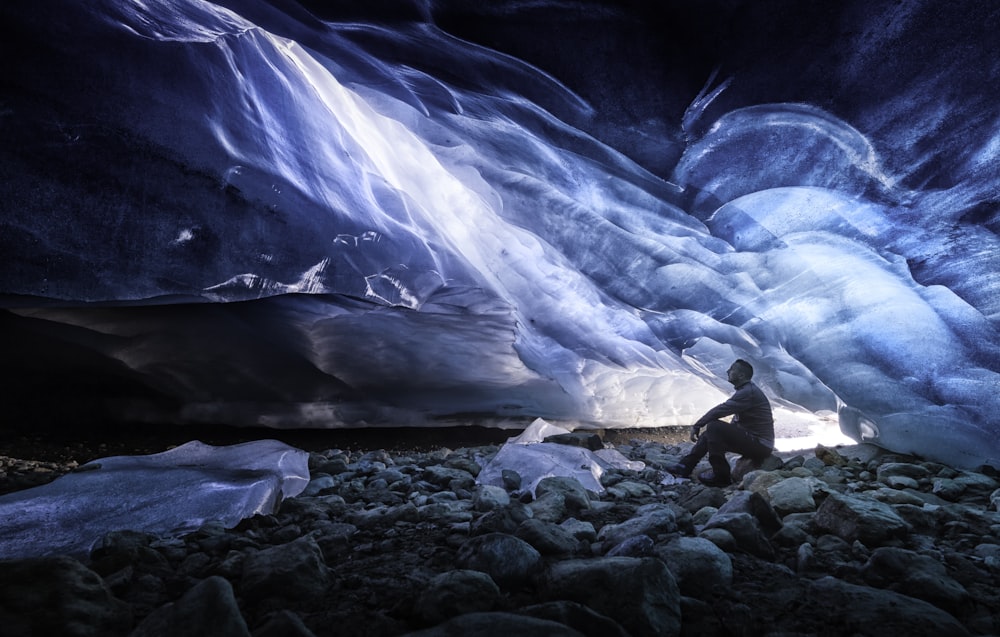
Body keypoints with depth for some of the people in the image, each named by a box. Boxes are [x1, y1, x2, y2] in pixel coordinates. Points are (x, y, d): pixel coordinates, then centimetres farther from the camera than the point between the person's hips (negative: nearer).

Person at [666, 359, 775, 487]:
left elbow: (720, 410, -23)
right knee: (710, 433, 10)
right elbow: (735, 423, 19)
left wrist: (696, 426, -13)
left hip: (760, 445, -10)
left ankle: (721, 476, -14)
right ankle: (684, 467, 8)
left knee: (714, 427, -23)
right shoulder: (745, 390, 14)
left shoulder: (748, 392, -19)